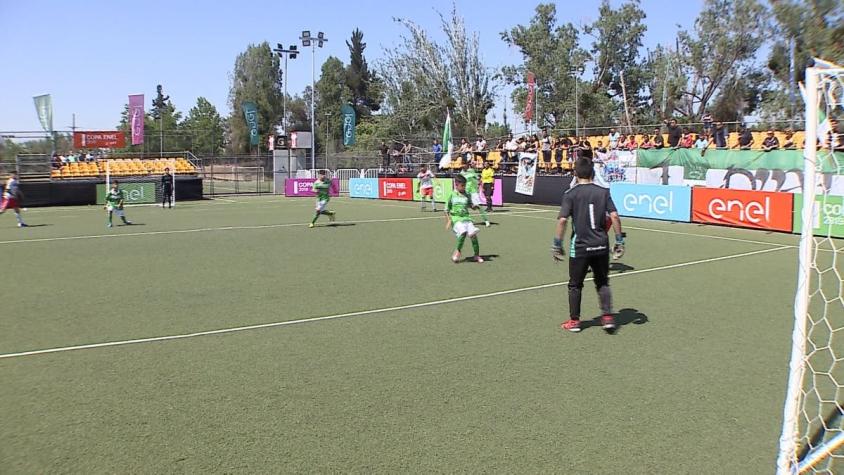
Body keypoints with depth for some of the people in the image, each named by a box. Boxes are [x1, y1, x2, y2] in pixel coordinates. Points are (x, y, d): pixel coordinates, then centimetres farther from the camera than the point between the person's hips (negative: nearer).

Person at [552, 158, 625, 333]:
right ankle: (607, 316, 9)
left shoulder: (570, 194, -6)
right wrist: (619, 241, 1)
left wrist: (557, 244, -7)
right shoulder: (603, 192, 2)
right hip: (601, 246, 3)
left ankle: (574, 320, 19)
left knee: (575, 285, 12)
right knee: (603, 283, 18)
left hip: (580, 247, -2)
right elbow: (614, 216, -6)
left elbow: (562, 220, -14)